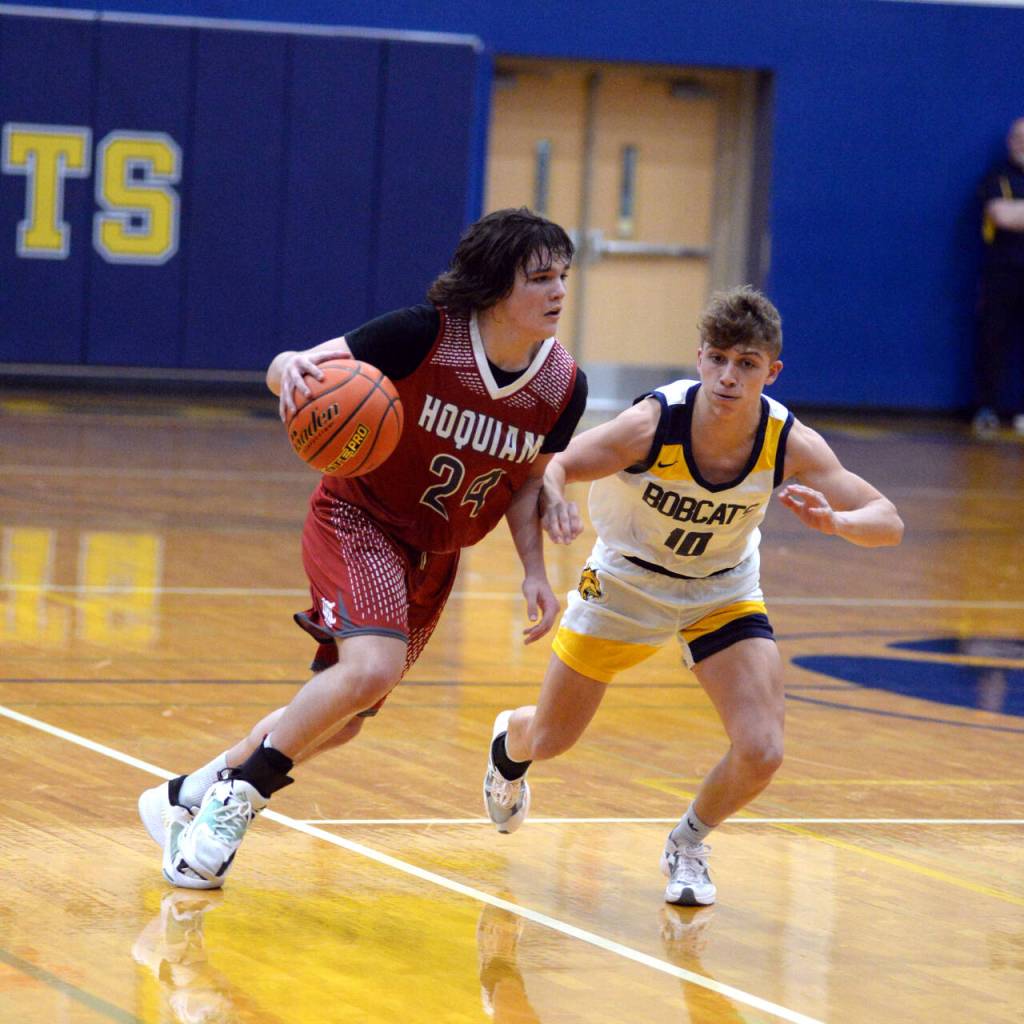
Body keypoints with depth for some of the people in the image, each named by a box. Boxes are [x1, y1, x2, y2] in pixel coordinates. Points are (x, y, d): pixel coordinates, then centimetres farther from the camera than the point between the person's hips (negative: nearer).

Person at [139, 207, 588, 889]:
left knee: (339, 721, 10)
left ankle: (188, 796, 28)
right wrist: (292, 372, -44)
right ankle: (238, 795, -12)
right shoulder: (423, 335, -23)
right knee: (372, 667, -30)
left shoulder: (563, 386, -10)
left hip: (435, 555, 6)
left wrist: (535, 571, -5)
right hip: (359, 520, -6)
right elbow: (292, 366, -20)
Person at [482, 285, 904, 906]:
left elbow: (889, 523, -23)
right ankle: (509, 744, 53)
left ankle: (689, 843, 16)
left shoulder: (791, 445, -26)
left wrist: (833, 522, -46)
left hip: (724, 593, 1)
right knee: (550, 741, 12)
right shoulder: (652, 424, -33)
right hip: (627, 581, -1)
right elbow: (555, 466, -27)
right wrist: (554, 502, -51)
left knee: (761, 752, -16)